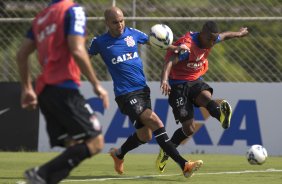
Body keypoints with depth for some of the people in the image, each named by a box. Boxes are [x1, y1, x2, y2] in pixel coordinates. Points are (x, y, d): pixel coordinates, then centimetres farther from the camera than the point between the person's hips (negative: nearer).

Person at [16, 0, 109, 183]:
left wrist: (27, 88, 27)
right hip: (63, 88, -8)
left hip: (44, 91, 8)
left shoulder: (41, 17, 21)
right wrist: (96, 84, -10)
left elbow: (22, 54, 21)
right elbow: (77, 51, -15)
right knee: (95, 142, -9)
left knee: (74, 147, 7)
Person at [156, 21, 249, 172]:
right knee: (189, 128, -10)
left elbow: (224, 36, 23)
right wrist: (164, 79, -58)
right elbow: (170, 62, -40)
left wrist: (238, 34, 42)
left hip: (195, 81, 6)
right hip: (179, 84, -6)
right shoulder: (187, 45, -25)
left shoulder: (210, 39, -2)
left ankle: (221, 114, -61)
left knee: (206, 96, -32)